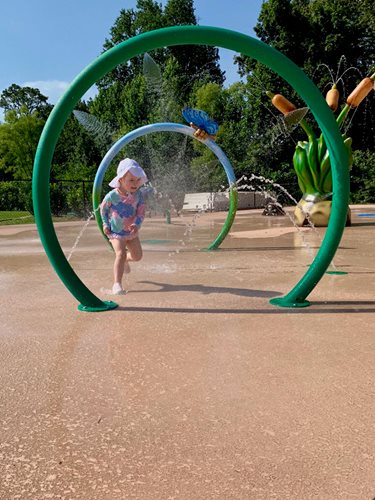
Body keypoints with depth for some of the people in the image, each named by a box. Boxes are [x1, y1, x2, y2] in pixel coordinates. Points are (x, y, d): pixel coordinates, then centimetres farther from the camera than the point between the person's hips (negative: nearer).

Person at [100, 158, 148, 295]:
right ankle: (117, 283, -19)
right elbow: (103, 209, 0)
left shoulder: (138, 195, -10)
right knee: (121, 254, -22)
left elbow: (141, 212, -10)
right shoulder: (112, 195, -18)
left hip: (131, 231, 4)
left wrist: (137, 224, -27)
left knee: (137, 255, 12)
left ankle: (125, 260, 47)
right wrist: (105, 224, -5)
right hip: (116, 232, -4)